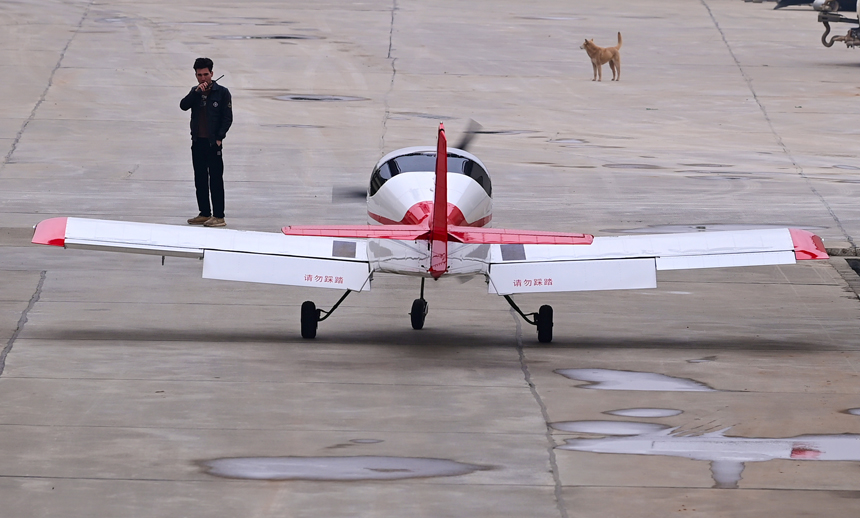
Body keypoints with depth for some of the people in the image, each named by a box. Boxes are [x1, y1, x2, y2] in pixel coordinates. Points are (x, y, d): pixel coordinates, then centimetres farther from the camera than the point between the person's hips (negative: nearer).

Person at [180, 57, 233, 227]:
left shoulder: (222, 93, -2)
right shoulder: (195, 92, 11)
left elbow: (227, 118, -4)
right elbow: (183, 106, -5)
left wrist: (219, 138, -12)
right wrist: (197, 92, -15)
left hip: (213, 143, -5)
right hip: (197, 142, 5)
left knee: (216, 180, -4)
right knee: (200, 180, 10)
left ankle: (219, 216, -3)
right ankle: (204, 213, 18)